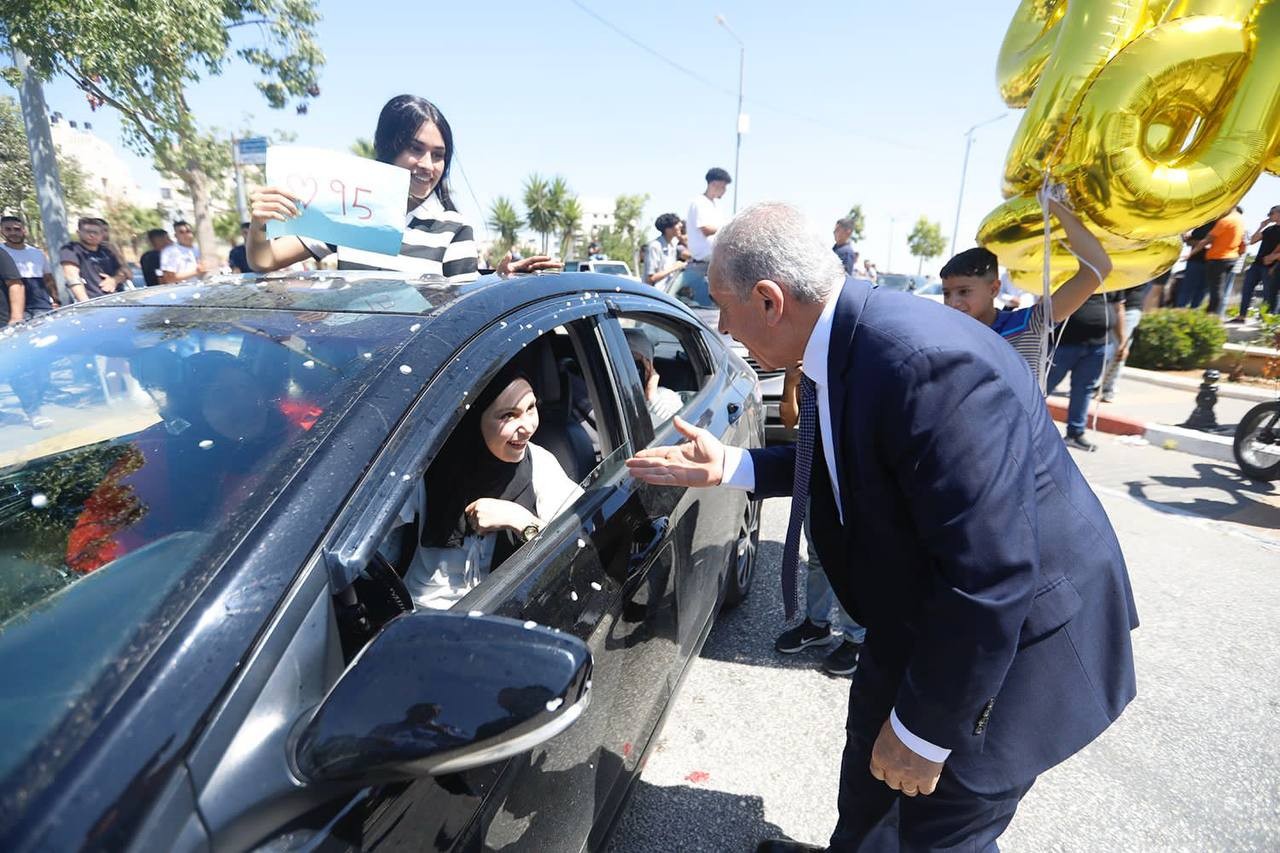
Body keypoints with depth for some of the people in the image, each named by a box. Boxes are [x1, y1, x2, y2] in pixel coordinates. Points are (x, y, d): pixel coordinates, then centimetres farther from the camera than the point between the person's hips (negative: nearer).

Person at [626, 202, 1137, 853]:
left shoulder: (929, 362, -36)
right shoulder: (837, 347, -7)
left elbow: (990, 578, -33)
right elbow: (834, 464, 9)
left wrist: (925, 730, -22)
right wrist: (729, 468, -1)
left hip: (1018, 631, -8)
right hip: (919, 607, 8)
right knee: (871, 737, 28)